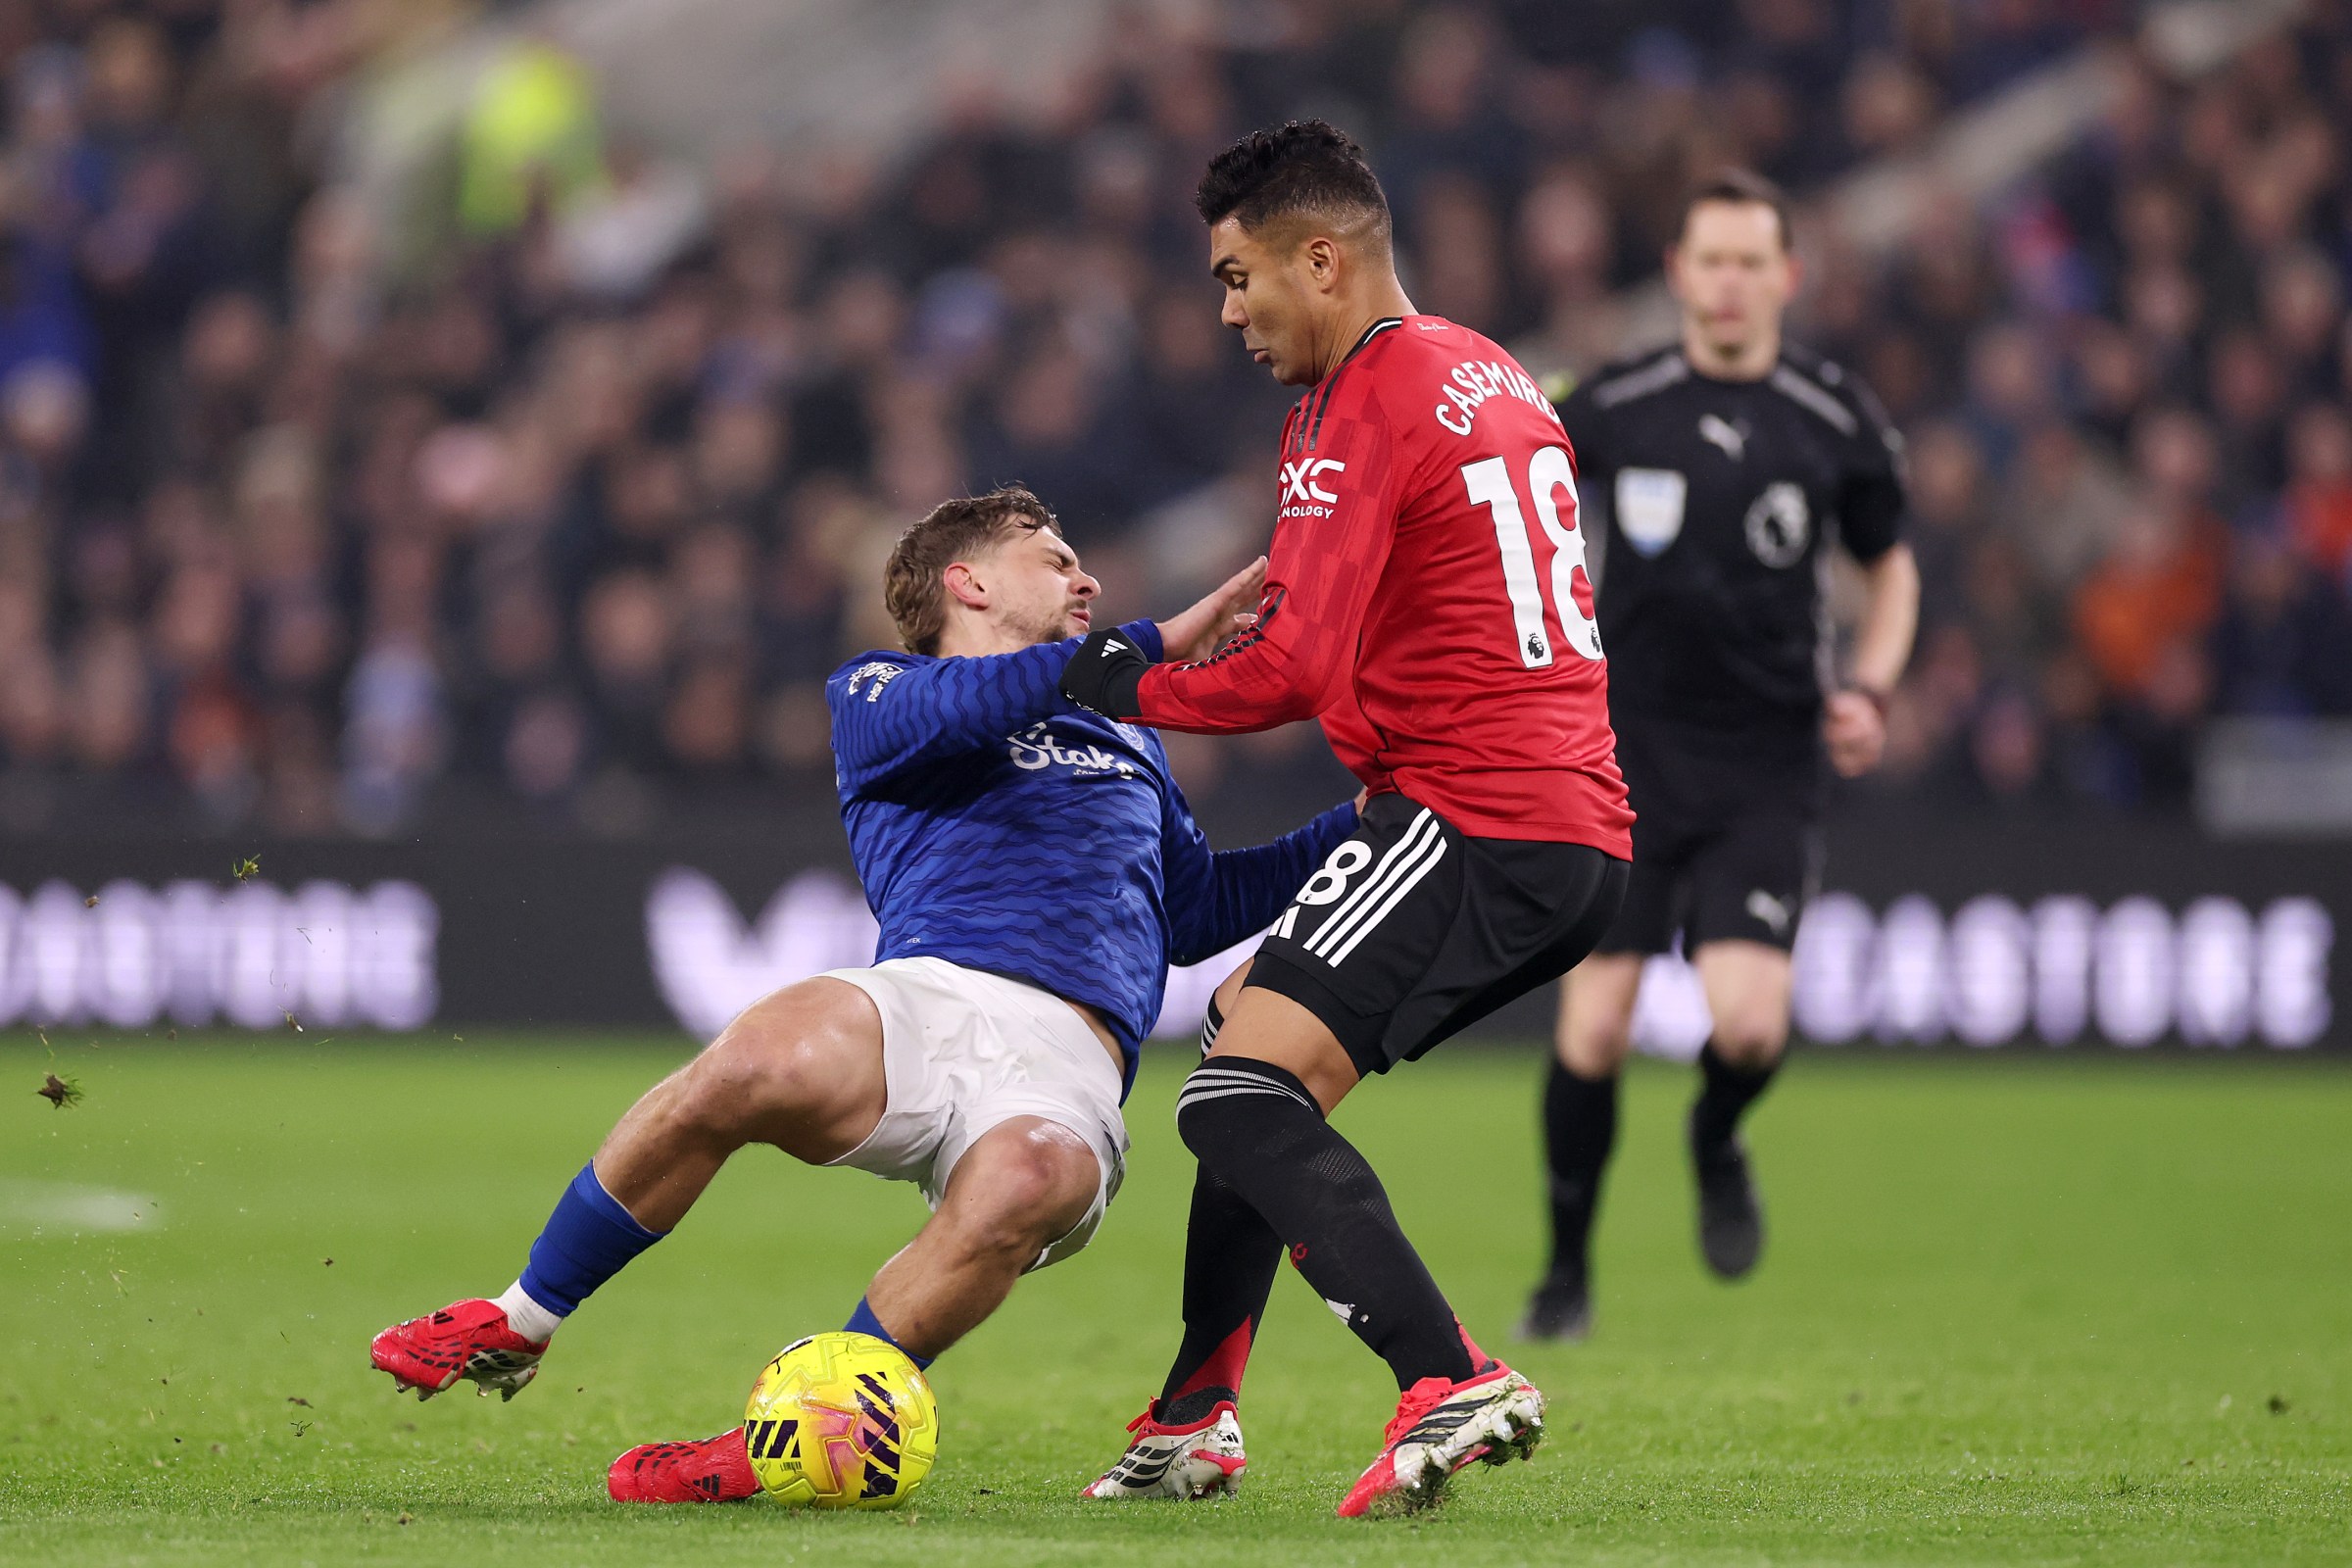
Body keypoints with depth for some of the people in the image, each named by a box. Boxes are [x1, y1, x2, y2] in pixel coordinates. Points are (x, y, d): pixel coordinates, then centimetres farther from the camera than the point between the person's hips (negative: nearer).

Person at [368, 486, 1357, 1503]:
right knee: (761, 1061, -37)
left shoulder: (1127, 744, 38)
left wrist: (1358, 825, 36)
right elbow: (953, 710, -3)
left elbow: (1197, 914, 43)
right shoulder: (875, 694, 21)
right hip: (927, 998, -3)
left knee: (1020, 1186, -37)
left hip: (1067, 1067, 3)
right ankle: (518, 1326, -14)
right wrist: (1153, 646, -5)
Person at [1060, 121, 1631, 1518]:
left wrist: (1134, 686, -3)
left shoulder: (1364, 406, -10)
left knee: (1241, 1101, -17)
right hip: (1583, 833, 10)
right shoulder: (1494, 378, 20)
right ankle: (1195, 1421, 24)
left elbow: (1295, 670, -16)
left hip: (1473, 821, -10)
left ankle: (1450, 1384, -31)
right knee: (1257, 1047, 21)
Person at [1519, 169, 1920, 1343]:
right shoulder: (1614, 408, -1)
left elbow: (1889, 565, 16)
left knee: (1748, 1026, -16)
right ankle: (1567, 1268, 14)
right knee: (1591, 1033, -6)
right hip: (1628, 750, 0)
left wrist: (1867, 692, 0)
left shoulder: (1837, 421, 0)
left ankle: (1716, 1146, 20)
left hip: (1767, 763, 0)